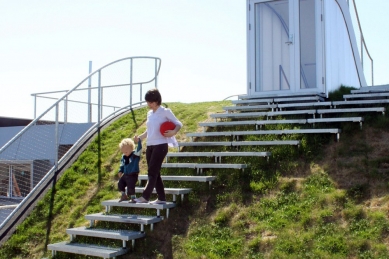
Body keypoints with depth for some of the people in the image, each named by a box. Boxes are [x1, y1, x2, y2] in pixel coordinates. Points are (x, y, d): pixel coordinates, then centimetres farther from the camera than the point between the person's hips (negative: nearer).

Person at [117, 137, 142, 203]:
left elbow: (139, 149, -32)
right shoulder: (124, 157, 6)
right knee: (120, 184, 11)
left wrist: (139, 142, -45)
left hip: (133, 175, -7)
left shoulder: (135, 154, -13)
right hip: (125, 175, 7)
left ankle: (133, 198, 6)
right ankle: (124, 196, 27)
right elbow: (122, 165, 20)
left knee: (130, 186, -13)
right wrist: (120, 171, 8)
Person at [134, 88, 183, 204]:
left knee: (152, 172, -9)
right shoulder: (149, 113, 15)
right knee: (155, 173, 7)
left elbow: (179, 124, -5)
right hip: (149, 146, 7)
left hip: (160, 146, -7)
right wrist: (138, 138, 9)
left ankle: (145, 197, -10)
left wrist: (173, 132, -24)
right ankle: (161, 198, 12)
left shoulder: (165, 112, -5)